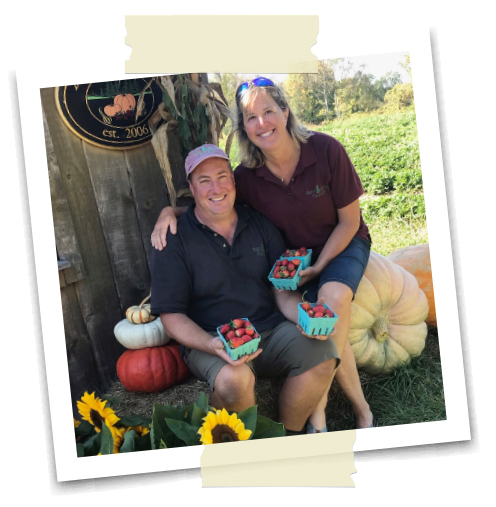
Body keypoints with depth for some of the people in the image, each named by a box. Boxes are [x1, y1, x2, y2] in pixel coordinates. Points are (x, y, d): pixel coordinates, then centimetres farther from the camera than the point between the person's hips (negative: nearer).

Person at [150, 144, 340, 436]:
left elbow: (283, 292, 7)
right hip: (208, 340, -3)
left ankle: (290, 435, 1)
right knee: (234, 378, -35)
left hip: (269, 330, 4)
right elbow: (172, 316, -7)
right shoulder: (175, 240, -3)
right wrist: (213, 344, -26)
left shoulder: (261, 225, 8)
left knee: (323, 352, -24)